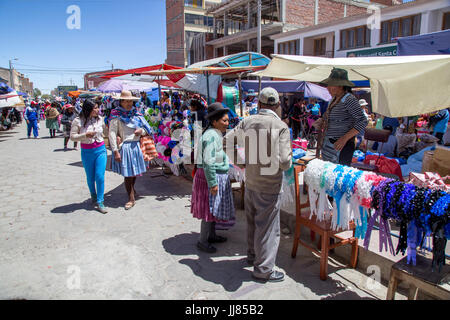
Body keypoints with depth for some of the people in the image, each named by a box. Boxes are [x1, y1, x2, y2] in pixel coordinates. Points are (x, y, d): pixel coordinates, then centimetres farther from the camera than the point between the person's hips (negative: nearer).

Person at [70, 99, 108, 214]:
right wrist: (85, 135, -20)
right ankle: (93, 196, 38)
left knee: (100, 176, -7)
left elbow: (106, 132, 17)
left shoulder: (100, 119, 2)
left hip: (100, 150, 1)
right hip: (87, 152, -1)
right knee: (90, 177, 12)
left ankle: (100, 202, 2)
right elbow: (72, 136, -6)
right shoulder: (78, 121, -7)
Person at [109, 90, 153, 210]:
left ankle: (132, 189, 38)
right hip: (125, 147, -5)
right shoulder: (116, 115, -5)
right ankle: (131, 198, 8)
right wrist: (115, 151, -16)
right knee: (128, 174, -2)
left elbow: (146, 129, 19)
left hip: (136, 146, 5)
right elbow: (112, 134, -11)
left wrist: (141, 131, -5)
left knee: (135, 172, 14)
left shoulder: (136, 113, 12)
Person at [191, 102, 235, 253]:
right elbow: (208, 163, -25)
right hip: (210, 176, -10)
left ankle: (211, 235, 32)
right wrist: (212, 183, -24)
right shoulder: (210, 136, -21)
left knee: (215, 208, 18)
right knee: (209, 209, -2)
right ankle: (202, 241, 10)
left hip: (218, 176, 10)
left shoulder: (216, 134, 11)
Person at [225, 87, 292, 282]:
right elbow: (285, 162, -20)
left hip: (250, 183, 5)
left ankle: (253, 255, 42)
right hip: (270, 186, -5)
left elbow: (227, 142, 3)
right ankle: (263, 269, 17)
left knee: (253, 222, 22)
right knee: (267, 226, 7)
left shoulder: (247, 122, -2)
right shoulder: (281, 126, -13)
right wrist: (288, 159, 3)